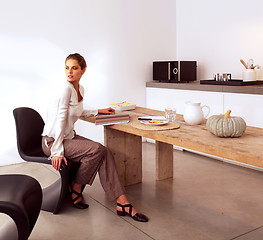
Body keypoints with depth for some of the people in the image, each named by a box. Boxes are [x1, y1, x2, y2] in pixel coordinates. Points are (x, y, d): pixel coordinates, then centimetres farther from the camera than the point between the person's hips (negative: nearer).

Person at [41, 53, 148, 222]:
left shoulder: (80, 89, 8)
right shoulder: (66, 88, -18)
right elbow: (60, 119, -22)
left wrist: (99, 111, 23)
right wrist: (57, 152, -25)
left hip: (69, 136, 8)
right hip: (52, 141, -8)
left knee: (105, 153, -13)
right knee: (96, 150, -25)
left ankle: (122, 204, -14)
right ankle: (75, 190, -4)